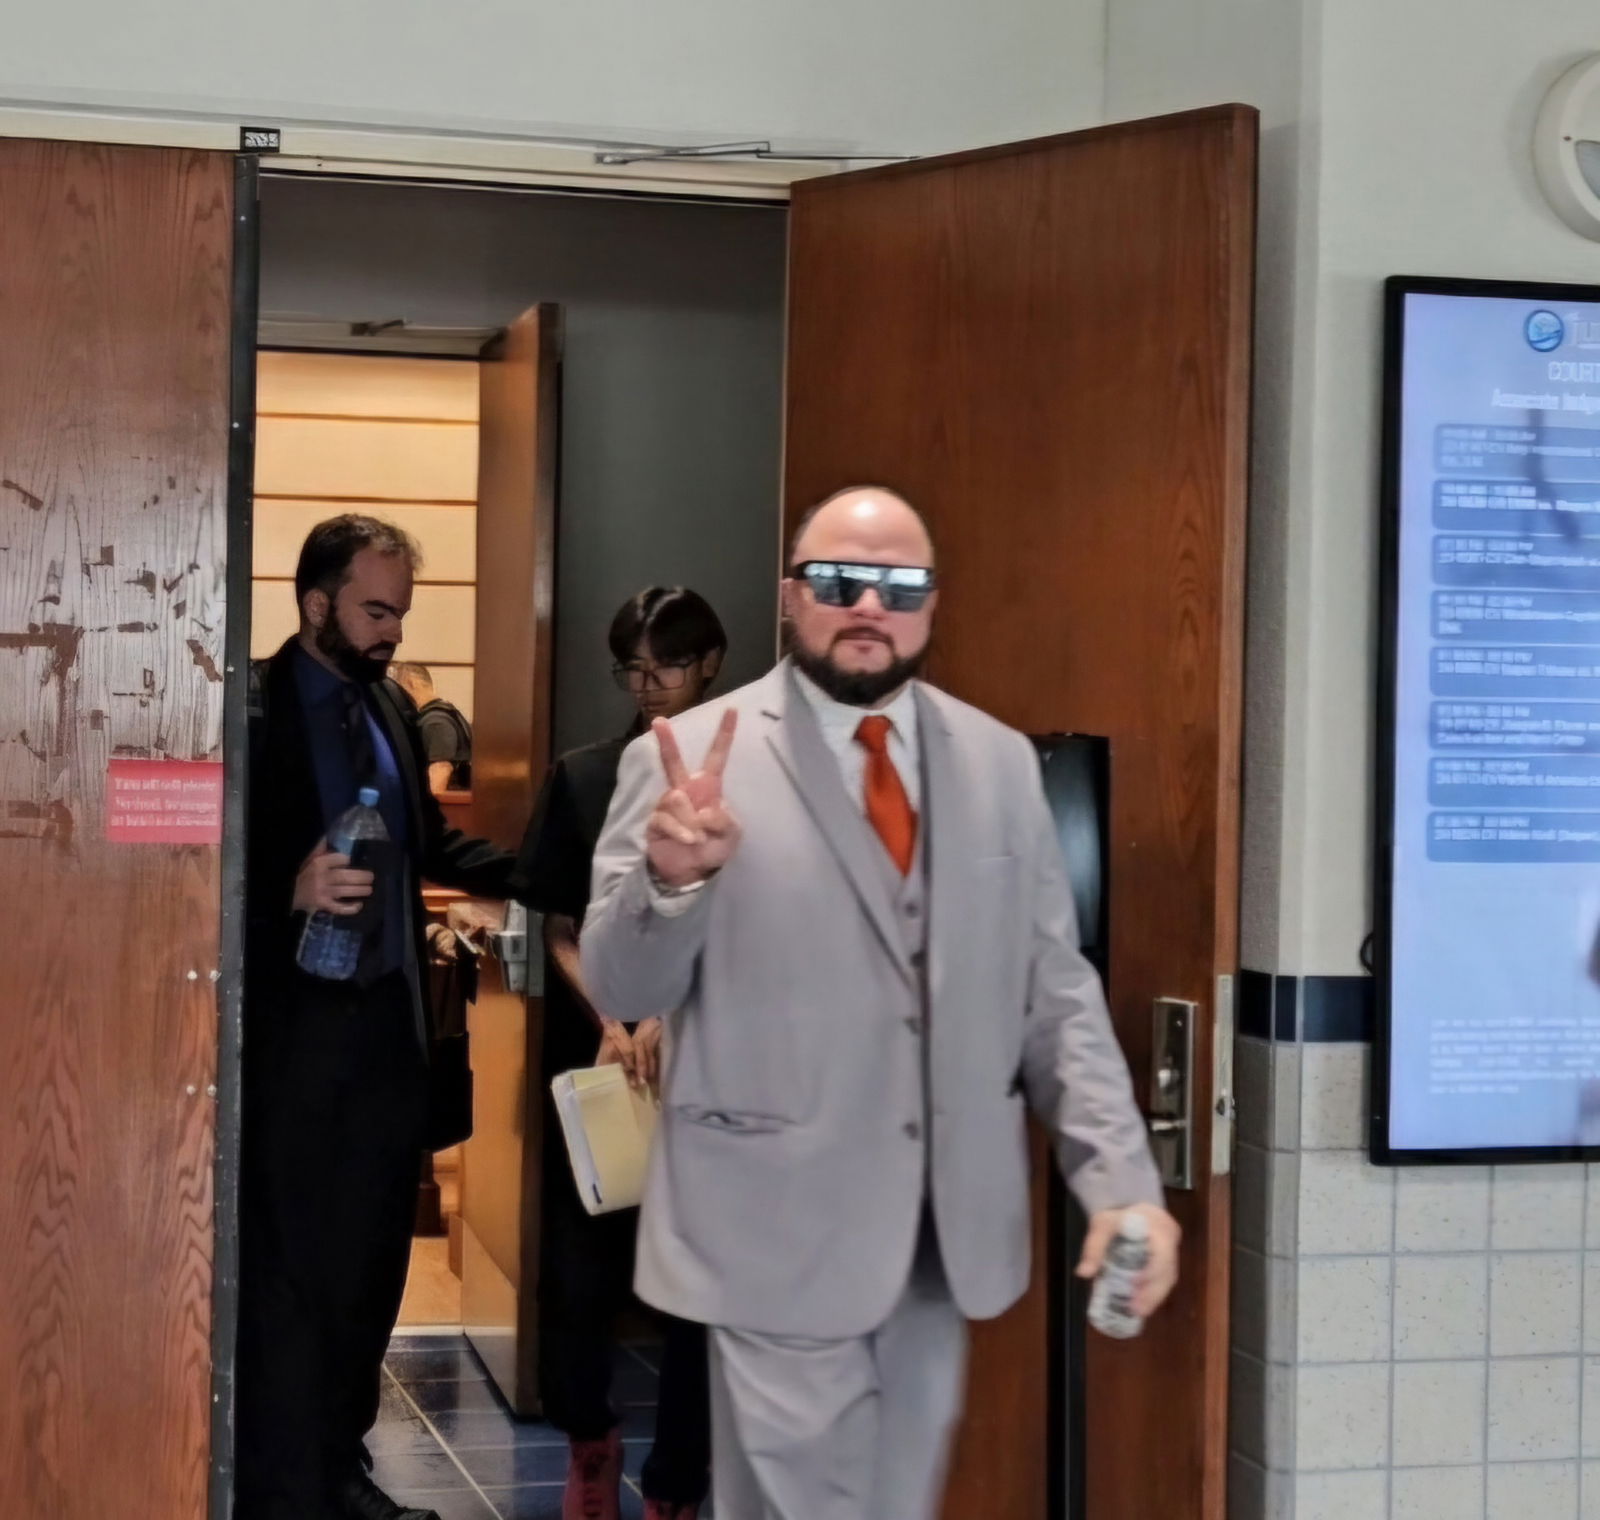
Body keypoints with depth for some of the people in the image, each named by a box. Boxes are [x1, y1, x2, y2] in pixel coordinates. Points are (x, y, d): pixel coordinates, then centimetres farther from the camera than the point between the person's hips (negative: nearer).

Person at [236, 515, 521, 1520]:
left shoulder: (392, 707, 11)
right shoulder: (250, 710, -12)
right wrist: (294, 889, -30)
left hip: (391, 1022, 7)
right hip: (294, 1031, -7)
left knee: (372, 1259, 15)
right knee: (289, 1271, -2)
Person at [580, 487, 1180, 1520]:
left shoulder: (1001, 763, 6)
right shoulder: (690, 760, -6)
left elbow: (1057, 992, 7)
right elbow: (623, 989, -6)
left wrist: (1121, 1181, -3)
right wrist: (671, 876, -26)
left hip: (950, 1231, 4)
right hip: (780, 1229, -4)